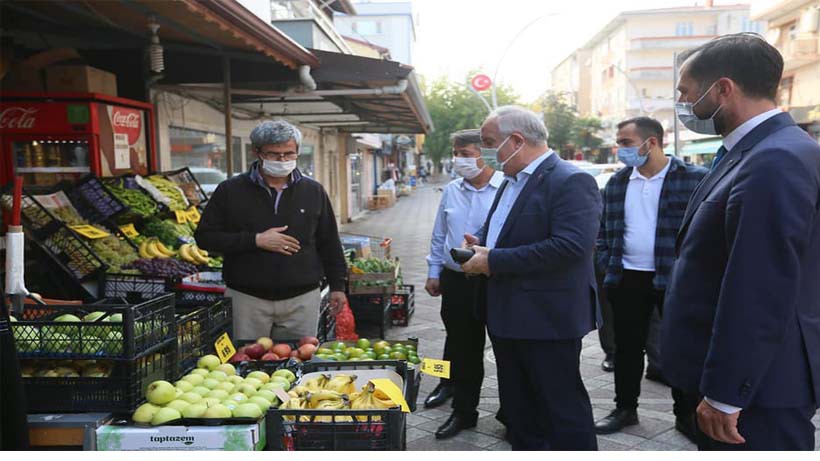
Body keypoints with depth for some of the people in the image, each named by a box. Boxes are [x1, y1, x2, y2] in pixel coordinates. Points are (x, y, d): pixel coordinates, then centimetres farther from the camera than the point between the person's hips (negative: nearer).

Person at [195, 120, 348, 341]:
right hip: (247, 298, -1)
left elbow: (329, 244, 12)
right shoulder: (230, 191, 0)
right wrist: (256, 240, -11)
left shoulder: (314, 191, 7)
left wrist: (337, 286, 8)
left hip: (302, 299, 1)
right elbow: (205, 236, -1)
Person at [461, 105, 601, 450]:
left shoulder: (571, 182, -15)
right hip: (507, 318, 9)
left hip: (547, 320, -9)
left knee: (564, 410, 3)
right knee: (517, 412, 20)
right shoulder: (511, 182, 15)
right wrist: (481, 246, 1)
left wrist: (494, 261, -24)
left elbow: (571, 245, -28)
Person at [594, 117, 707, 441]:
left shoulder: (694, 179, -7)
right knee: (627, 347, 12)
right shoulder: (616, 183, 8)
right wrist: (607, 265, 5)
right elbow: (604, 229, 15)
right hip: (627, 280, 4)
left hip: (676, 280, -4)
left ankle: (687, 415, 24)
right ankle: (625, 408, 27)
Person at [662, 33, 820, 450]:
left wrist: (724, 394, -21)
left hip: (755, 387, -9)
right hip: (740, 375, 10)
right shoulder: (756, 152, 10)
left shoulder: (775, 162, -23)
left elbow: (760, 295, -26)